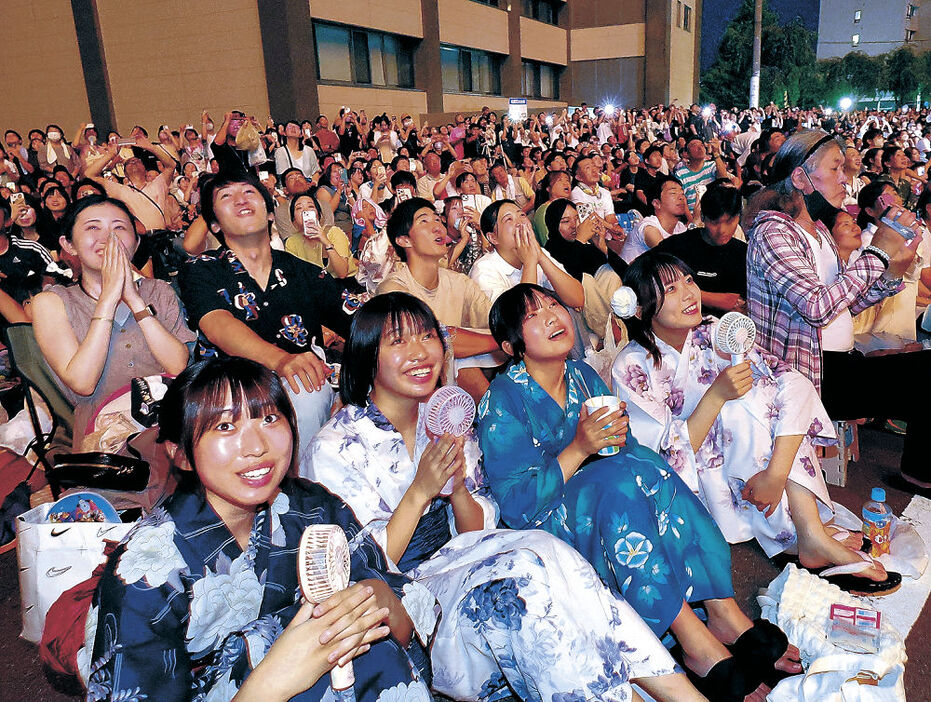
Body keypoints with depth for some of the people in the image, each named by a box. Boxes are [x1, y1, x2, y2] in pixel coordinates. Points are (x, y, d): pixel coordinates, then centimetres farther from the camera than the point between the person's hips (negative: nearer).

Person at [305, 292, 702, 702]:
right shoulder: (334, 449, -12)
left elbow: (478, 534, 5)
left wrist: (457, 487, -16)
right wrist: (420, 491, -23)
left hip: (457, 568, 5)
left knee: (540, 551, -27)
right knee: (525, 571, -30)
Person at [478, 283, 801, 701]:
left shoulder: (584, 377, 6)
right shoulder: (503, 400, -12)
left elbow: (627, 452, 9)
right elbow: (516, 506, -18)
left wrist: (616, 439, -15)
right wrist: (578, 450, -27)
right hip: (541, 529, -6)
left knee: (642, 463, -22)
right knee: (621, 476, -31)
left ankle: (723, 612, -25)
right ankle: (696, 642, -33)